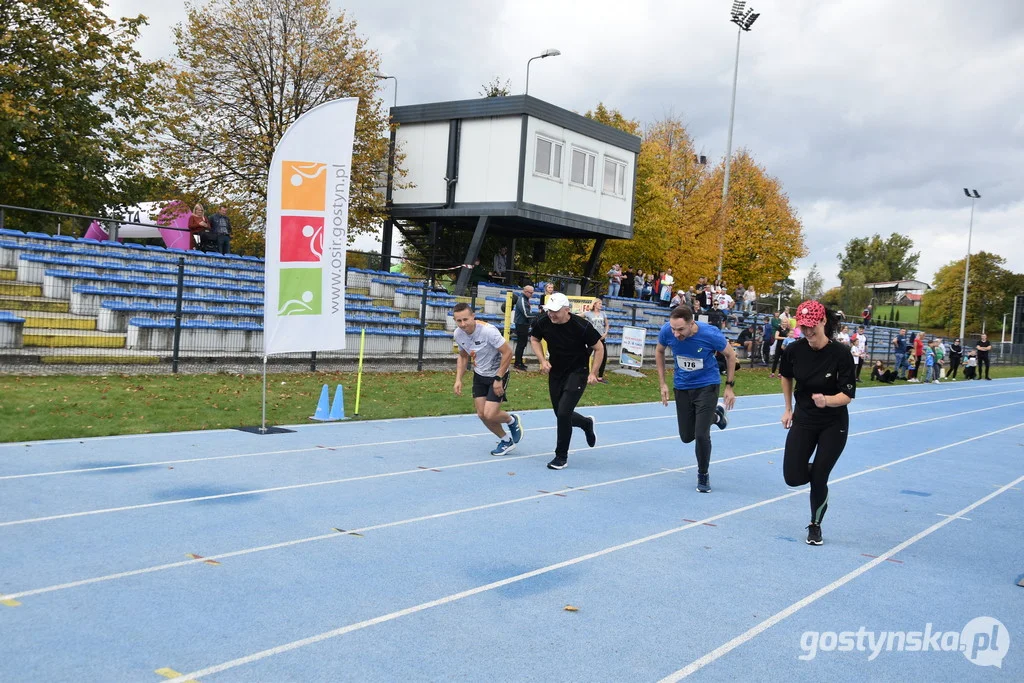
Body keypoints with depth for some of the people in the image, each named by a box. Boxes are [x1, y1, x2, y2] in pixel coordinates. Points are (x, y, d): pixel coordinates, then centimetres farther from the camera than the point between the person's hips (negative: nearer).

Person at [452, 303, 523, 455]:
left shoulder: (488, 330, -30)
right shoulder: (458, 334, -9)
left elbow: (508, 352, -24)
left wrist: (498, 379, -23)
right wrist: (458, 379, -1)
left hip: (498, 374, -6)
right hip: (479, 375, 6)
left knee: (489, 414, -14)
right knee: (481, 414, 3)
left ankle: (512, 421, 20)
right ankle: (506, 441, 26)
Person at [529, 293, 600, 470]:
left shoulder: (582, 326, -21)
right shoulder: (542, 322, -12)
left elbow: (599, 348, -7)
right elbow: (534, 339, 10)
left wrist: (593, 373, -14)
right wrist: (543, 360, -5)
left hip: (577, 373, -5)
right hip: (555, 373, 5)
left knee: (563, 413, -17)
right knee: (561, 415, 12)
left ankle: (561, 456, 2)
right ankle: (587, 423, 46)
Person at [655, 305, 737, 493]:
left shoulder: (710, 334, -28)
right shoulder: (667, 331, -21)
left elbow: (730, 355, -8)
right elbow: (659, 351, 2)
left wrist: (729, 386, -6)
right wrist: (662, 384, 0)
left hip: (707, 385, -3)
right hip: (682, 386, 4)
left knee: (701, 434, -12)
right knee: (686, 436, 11)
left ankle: (703, 474, 16)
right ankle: (715, 415, 41)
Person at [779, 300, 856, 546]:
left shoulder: (841, 354, -20)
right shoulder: (794, 350, -10)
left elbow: (848, 394, -19)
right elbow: (786, 376, 11)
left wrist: (827, 401, -39)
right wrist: (788, 409, 11)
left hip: (833, 425, -3)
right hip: (803, 419, 3)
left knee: (818, 479, -2)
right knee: (793, 477, -6)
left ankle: (815, 526, 24)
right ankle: (814, 468, 31)